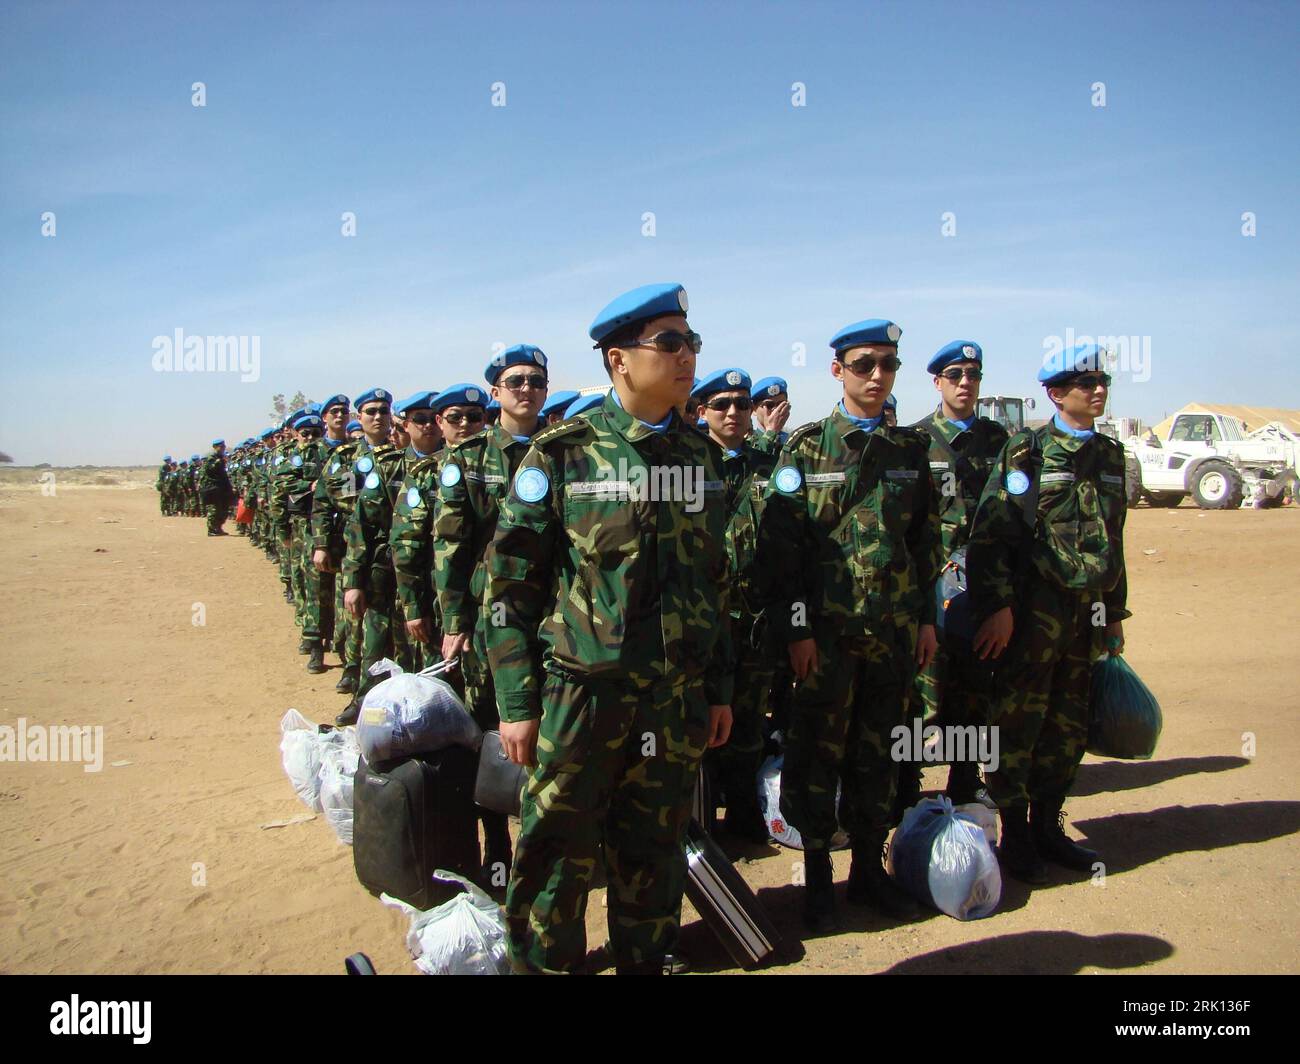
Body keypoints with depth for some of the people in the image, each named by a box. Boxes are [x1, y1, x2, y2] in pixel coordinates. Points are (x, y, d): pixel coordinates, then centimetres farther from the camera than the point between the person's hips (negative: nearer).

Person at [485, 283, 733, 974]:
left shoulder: (700, 454, 8)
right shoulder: (561, 453, -7)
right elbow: (509, 585, -6)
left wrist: (719, 689, 12)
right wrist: (517, 704, -8)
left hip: (676, 701, 4)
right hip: (579, 693, -4)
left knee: (653, 856, 15)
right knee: (557, 856, 6)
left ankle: (645, 961, 34)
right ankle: (544, 963, 27)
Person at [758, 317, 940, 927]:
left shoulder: (910, 450, 9)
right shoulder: (806, 448, -3)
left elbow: (926, 541, 14)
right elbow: (782, 544, -6)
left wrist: (926, 618, 10)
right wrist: (797, 627, -10)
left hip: (894, 627, 4)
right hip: (828, 629, -3)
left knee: (878, 753, 12)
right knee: (818, 752, 5)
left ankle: (869, 870, 27)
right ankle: (817, 877, 21)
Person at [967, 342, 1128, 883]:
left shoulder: (1111, 454, 14)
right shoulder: (1026, 452, -6)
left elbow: (1113, 541, 20)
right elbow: (990, 535, -11)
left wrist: (1116, 613, 19)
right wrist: (997, 607, -17)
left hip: (1089, 613, 6)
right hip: (1034, 610, -6)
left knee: (1069, 727, 12)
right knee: (1018, 724, 1)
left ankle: (1046, 826, 26)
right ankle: (1015, 835, 14)